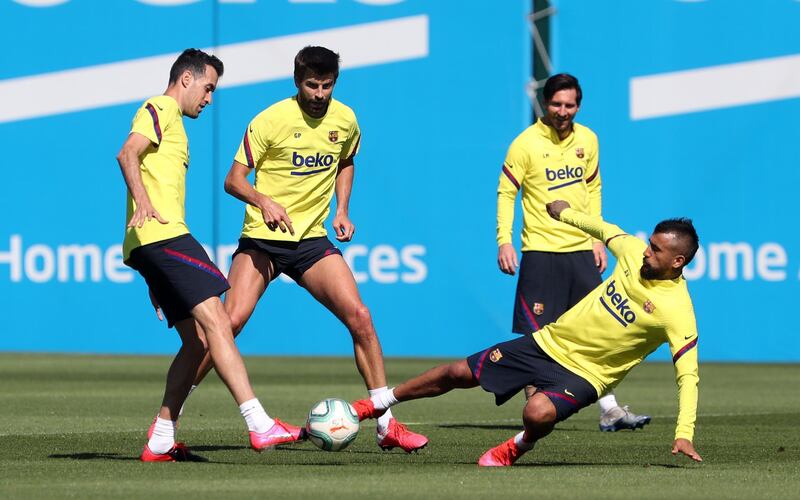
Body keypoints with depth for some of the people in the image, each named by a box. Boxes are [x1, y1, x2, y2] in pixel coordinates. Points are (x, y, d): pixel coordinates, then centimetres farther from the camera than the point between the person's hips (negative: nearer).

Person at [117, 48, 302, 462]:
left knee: (198, 341, 7)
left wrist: (157, 279, 35)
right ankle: (260, 427, -26)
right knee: (215, 322, -18)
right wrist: (143, 202, -36)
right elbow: (127, 154, -19)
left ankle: (161, 442, 6)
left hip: (152, 247, 10)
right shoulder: (161, 108, 1)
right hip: (163, 236, -10)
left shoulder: (170, 119, 31)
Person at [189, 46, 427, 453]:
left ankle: (386, 425, -1)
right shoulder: (270, 120, -11)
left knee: (359, 317, -10)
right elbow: (233, 179, -10)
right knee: (230, 321, -18)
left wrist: (341, 211, 8)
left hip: (311, 238, 4)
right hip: (262, 239, -4)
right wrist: (263, 201, -29)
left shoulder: (344, 120, 3)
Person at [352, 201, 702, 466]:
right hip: (548, 342, 6)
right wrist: (567, 213, 30)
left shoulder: (676, 310, -23)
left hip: (583, 373, -5)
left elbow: (688, 374, -23)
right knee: (458, 374, 10)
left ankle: (518, 447, 1)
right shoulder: (634, 251, -7)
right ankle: (376, 405, 31)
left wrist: (684, 433, -33)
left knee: (538, 413, -36)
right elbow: (607, 231, 15)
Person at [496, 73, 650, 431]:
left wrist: (598, 239, 13)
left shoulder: (587, 140, 9)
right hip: (541, 252, -5)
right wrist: (504, 241, -13)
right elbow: (505, 193, -3)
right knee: (535, 335, -4)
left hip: (582, 250, 5)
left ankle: (609, 410, 5)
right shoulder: (527, 143, -6)